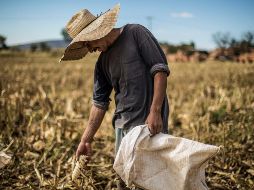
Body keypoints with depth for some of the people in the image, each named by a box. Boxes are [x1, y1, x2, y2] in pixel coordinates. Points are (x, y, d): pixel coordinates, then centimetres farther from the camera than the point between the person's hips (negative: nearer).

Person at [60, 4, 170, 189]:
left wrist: (155, 111, -19)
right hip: (123, 125, 6)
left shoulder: (135, 33, -4)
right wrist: (86, 139, 10)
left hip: (151, 122, -6)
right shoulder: (103, 62, 12)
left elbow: (160, 69, -11)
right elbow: (99, 102, 14)